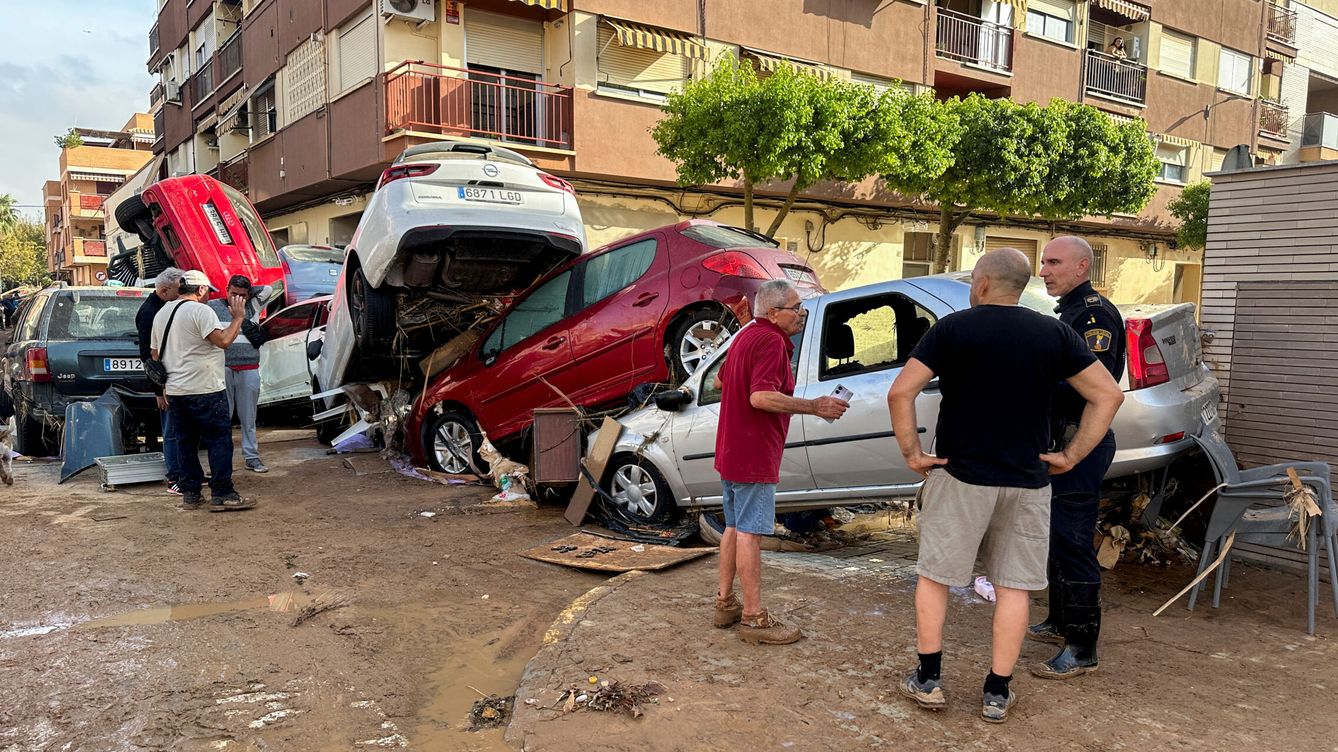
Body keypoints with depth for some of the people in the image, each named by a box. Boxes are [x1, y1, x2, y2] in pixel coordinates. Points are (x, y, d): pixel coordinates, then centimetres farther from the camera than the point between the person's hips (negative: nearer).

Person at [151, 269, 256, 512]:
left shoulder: (162, 313, 16)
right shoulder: (200, 311, -11)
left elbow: (155, 354, 19)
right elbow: (223, 340, -23)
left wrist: (162, 388, 23)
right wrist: (237, 317, -10)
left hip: (175, 391, 8)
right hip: (205, 390, -8)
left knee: (186, 442, 12)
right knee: (219, 440, -2)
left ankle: (190, 494, 15)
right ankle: (222, 494, -3)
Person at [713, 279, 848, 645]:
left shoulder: (747, 335, 14)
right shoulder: (771, 342, -18)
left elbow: (721, 379, 27)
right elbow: (761, 397, -30)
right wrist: (814, 406, -24)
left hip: (731, 450, 10)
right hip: (754, 455, -10)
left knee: (734, 527, 17)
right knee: (750, 533, -5)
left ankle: (725, 603, 26)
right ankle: (754, 618, 1)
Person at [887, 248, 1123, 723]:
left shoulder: (953, 327, -6)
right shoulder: (1054, 334, 4)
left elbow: (901, 391, -15)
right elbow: (1109, 395, 2)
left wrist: (910, 452, -7)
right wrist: (1072, 456, 3)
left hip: (959, 475, -2)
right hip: (1027, 482, 3)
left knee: (934, 575, 12)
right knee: (1014, 585, 11)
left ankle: (928, 681, 16)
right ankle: (997, 694, 17)